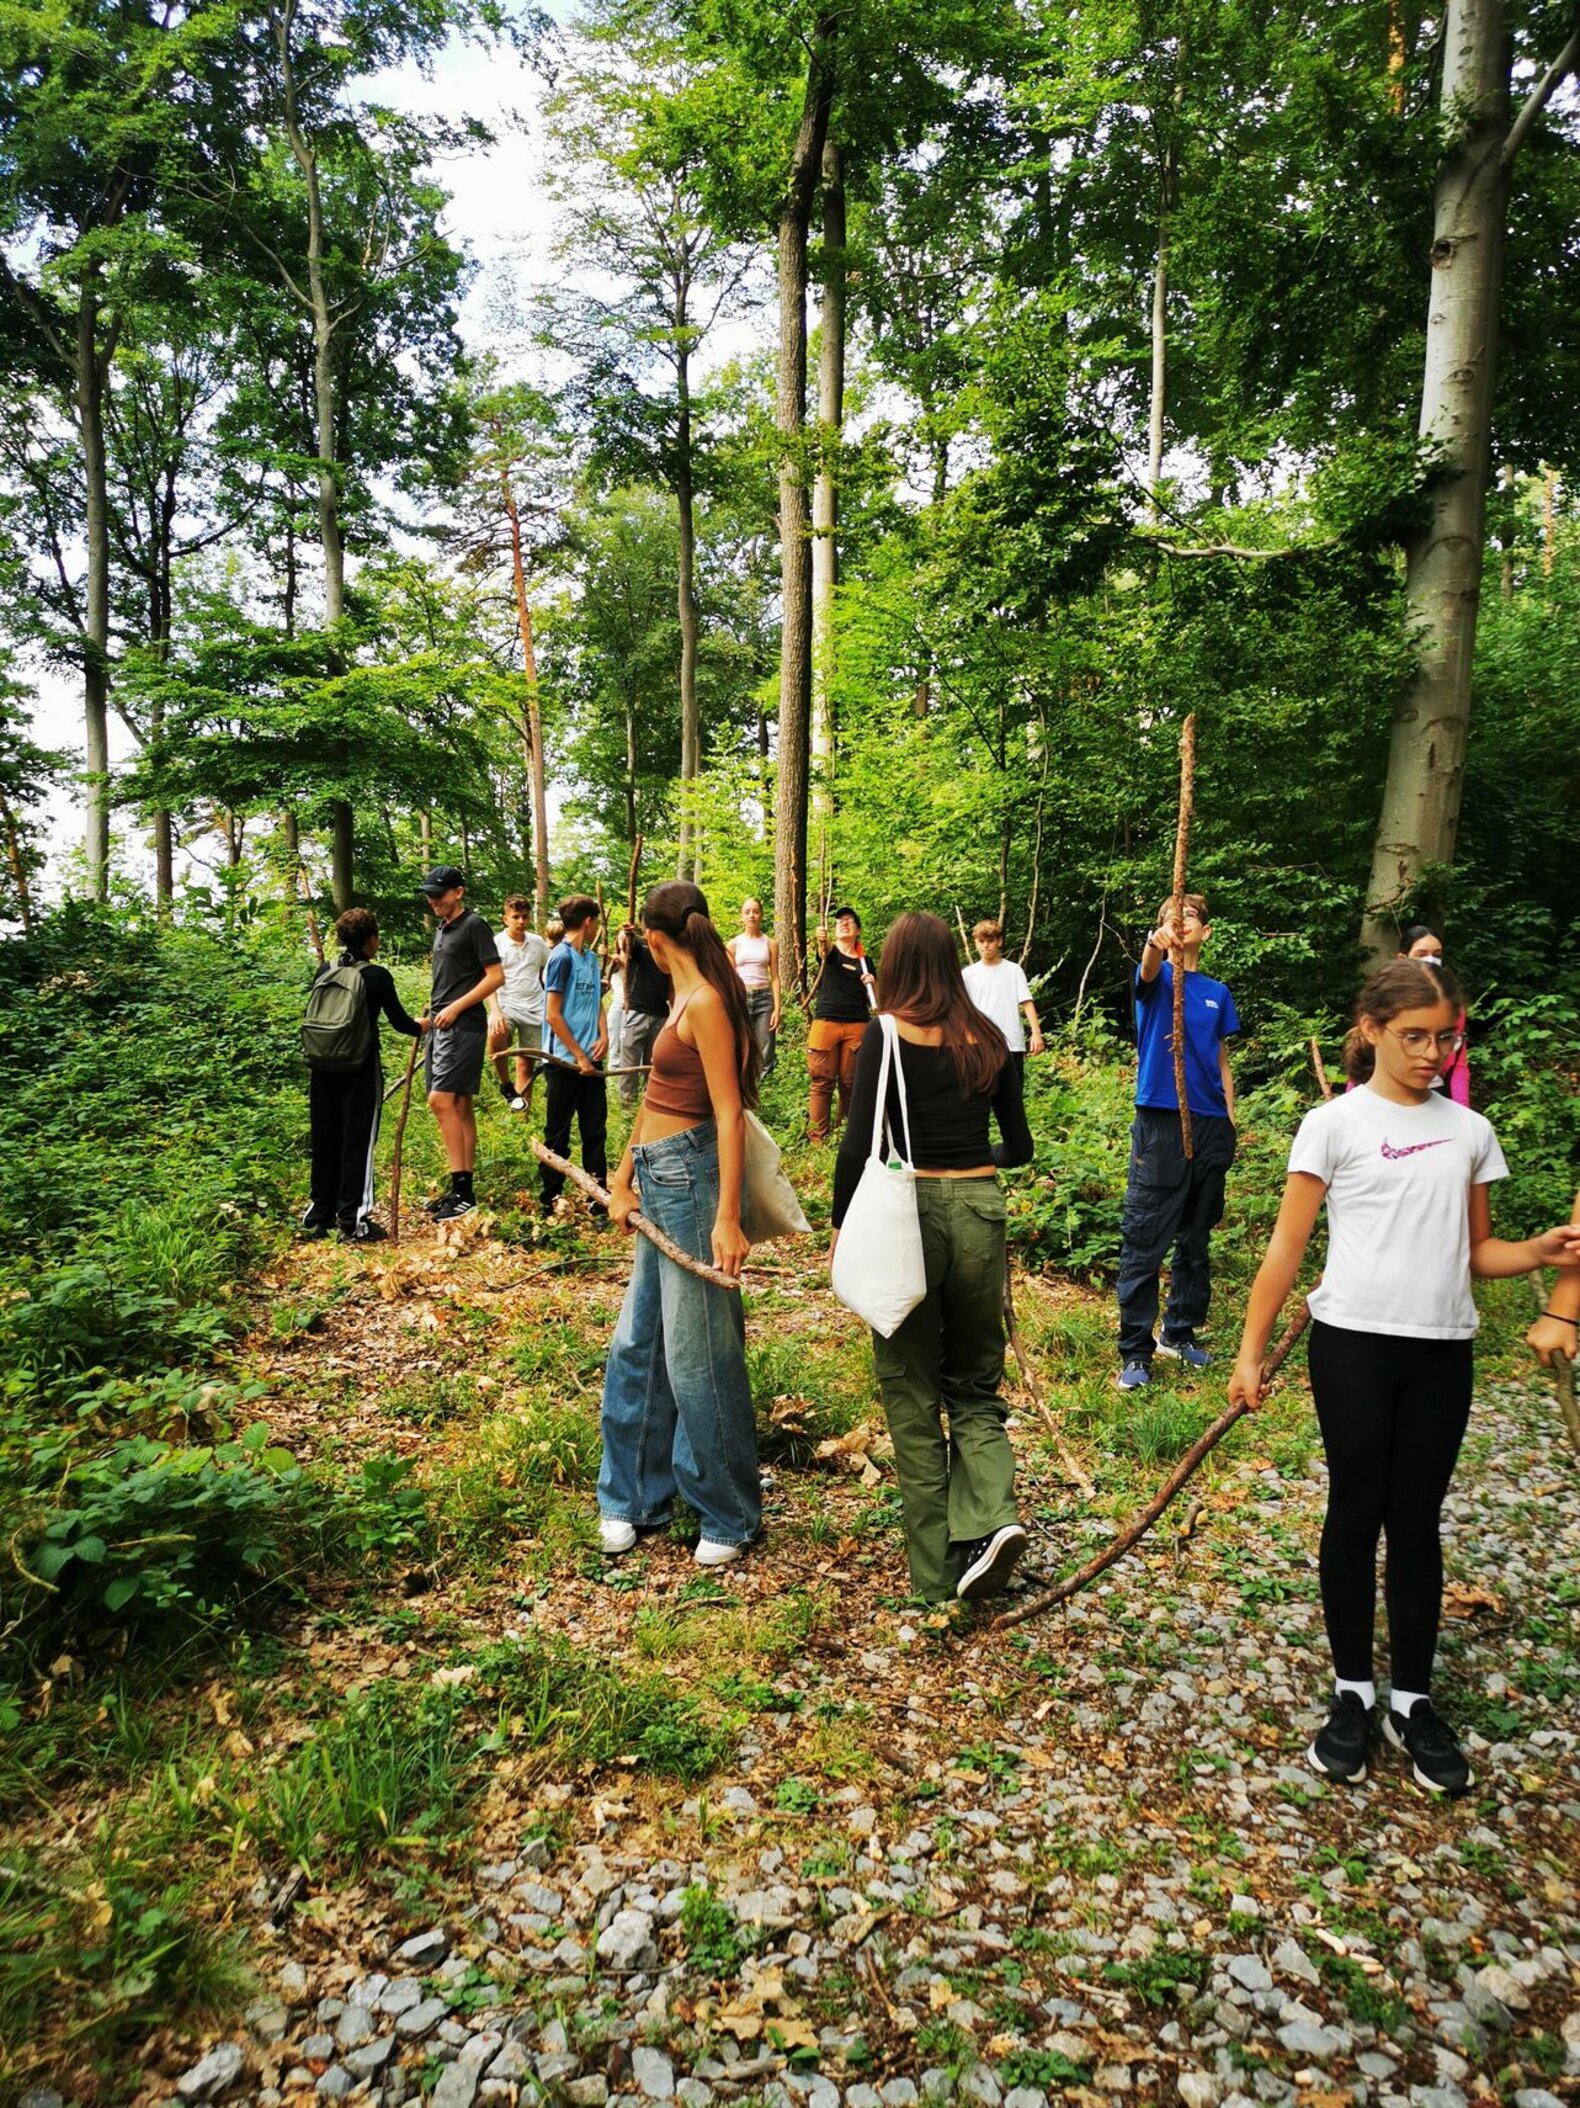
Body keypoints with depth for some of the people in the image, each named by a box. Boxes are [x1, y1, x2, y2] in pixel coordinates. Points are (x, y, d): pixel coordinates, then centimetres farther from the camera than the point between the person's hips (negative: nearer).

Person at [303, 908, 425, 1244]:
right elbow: (399, 1020, -5)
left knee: (324, 1139, 13)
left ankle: (320, 1214, 22)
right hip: (360, 1069, -5)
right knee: (357, 1142, 1)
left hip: (323, 1067, 5)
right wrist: (423, 1028, 15)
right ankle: (352, 1219, 2)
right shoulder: (377, 976, -9)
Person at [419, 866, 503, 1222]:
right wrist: (431, 1015, 12)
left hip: (464, 1026, -9)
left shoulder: (474, 925, -7)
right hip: (442, 1026, 9)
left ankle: (462, 1190, -13)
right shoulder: (441, 929, 18)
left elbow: (496, 976, -13)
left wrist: (456, 1007, -16)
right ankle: (463, 1190, 12)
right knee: (460, 1106, 9)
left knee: (441, 1100, -16)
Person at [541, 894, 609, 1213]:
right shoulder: (562, 957, -13)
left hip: (591, 1061, 7)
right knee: (558, 1138, 3)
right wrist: (579, 1056, -13)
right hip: (565, 1061, -7)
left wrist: (603, 1036, -2)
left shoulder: (591, 958, 10)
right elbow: (553, 1015, -15)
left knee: (595, 1132, 12)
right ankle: (550, 1204, 13)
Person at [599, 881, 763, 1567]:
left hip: (690, 1178, -10)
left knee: (696, 1355, 1)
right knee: (636, 1344, 15)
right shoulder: (684, 999, 13)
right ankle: (633, 1498, 29)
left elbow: (729, 1115, -20)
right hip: (661, 1181, 10)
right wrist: (623, 1180, 17)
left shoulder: (705, 1003, -16)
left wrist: (727, 1217, -25)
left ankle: (729, 1517, 18)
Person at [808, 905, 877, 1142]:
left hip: (857, 1026, 2)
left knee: (850, 1082, 3)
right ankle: (818, 1136, 1)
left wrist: (872, 983, -3)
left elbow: (873, 1000, 18)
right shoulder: (829, 952, 8)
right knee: (823, 1081, -3)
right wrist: (822, 940, -42)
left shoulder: (865, 961, 15)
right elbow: (824, 950, -19)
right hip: (826, 1022, -2)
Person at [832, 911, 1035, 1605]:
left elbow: (859, 1142, -11)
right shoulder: (990, 1039, 6)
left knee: (912, 1394, 10)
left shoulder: (886, 1033, -6)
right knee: (975, 1383, 21)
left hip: (910, 1210, -3)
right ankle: (990, 1517, -1)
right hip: (981, 1214, 4)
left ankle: (936, 1572, 18)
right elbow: (1019, 1146, 12)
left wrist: (840, 1223, 2)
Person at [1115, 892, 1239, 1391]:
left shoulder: (1218, 993, 13)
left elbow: (1221, 1061, 17)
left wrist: (1230, 1123, 8)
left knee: (1196, 1240, 14)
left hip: (1211, 1126, 5)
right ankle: (1135, 1351, 2)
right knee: (1144, 1243, -4)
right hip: (1159, 1122, -5)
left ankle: (1180, 1332, 28)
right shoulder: (1157, 979, 0)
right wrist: (1156, 942, -49)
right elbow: (1148, 967, -26)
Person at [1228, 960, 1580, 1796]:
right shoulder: (1335, 1124, -4)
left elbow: (1476, 1251, 13)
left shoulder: (1469, 1131, 8)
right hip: (1353, 1343, -3)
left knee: (1417, 1522, 11)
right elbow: (1286, 1249, -3)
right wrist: (1250, 1351, -6)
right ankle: (1353, 1693, 22)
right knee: (1356, 1516, 6)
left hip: (1441, 1350, 3)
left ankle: (1412, 1700, 24)